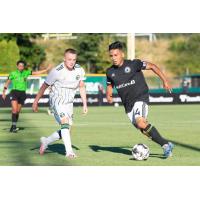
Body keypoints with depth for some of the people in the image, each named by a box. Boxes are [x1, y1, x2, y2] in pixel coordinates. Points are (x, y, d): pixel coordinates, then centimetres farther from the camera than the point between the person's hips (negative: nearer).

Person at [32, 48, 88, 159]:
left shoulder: (79, 70, -2)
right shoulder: (57, 71, -17)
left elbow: (81, 87, 12)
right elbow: (45, 86, -6)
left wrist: (85, 104, 7)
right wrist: (36, 102, 0)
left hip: (68, 102, 6)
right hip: (57, 100, -6)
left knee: (66, 131, 7)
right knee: (65, 122, -25)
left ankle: (46, 141, 29)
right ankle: (69, 151, -25)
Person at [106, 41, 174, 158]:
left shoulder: (133, 64, -10)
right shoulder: (110, 72, 6)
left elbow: (152, 66, -3)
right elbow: (110, 85, 22)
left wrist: (165, 81, -5)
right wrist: (108, 96, 1)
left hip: (140, 98, -6)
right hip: (128, 104, 6)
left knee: (140, 123, -29)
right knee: (144, 130, 4)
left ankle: (166, 145, -20)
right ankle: (166, 145, 19)